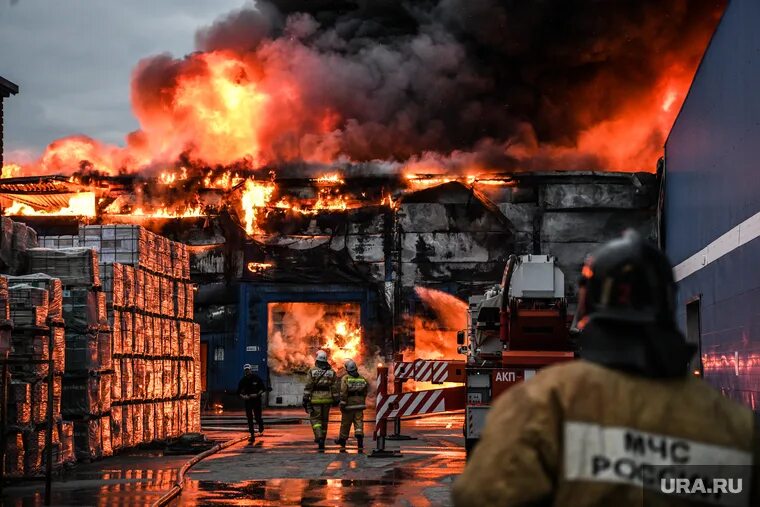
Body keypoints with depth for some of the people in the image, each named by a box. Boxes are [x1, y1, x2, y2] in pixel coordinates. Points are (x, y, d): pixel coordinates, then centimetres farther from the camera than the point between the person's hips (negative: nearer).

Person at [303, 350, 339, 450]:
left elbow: (308, 387, -7)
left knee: (315, 419, 2)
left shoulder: (312, 371, -4)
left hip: (315, 399, -3)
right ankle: (321, 442, 19)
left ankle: (319, 437, -20)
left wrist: (305, 400, -5)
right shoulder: (332, 372, 4)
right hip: (327, 399, 3)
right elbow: (335, 388, 2)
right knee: (324, 420, 13)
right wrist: (336, 400, 9)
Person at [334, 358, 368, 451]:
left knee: (345, 422, 10)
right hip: (359, 404, 3)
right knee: (359, 422, -1)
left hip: (349, 404, -3)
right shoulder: (362, 378, 5)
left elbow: (343, 392, -15)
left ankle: (342, 439, 24)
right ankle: (360, 439, -18)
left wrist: (342, 404, -13)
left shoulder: (345, 378, -8)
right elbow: (365, 392, 11)